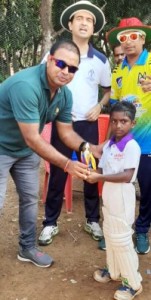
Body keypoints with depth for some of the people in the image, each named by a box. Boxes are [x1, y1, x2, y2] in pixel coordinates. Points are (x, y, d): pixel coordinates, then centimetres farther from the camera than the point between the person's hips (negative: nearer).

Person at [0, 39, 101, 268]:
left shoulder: (65, 94, -9)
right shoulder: (26, 85, -36)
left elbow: (66, 132, -2)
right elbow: (32, 139, -36)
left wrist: (91, 148, -20)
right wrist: (67, 165, -37)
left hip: (26, 150, 8)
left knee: (30, 198, 14)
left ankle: (27, 248, 32)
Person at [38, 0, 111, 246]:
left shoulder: (100, 61, 2)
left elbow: (108, 90, 15)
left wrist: (99, 107, -3)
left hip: (88, 125, 2)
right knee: (57, 173, 3)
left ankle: (93, 220, 22)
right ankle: (50, 223, 15)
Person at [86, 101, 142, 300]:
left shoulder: (132, 146, -18)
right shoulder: (109, 145, 6)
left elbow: (127, 176, -24)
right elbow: (102, 169, 9)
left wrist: (100, 177, -26)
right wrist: (91, 174, -13)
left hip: (122, 198, -8)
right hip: (108, 196, 8)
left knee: (121, 239, 0)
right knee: (109, 234, 20)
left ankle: (133, 283, 15)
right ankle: (113, 270, 40)